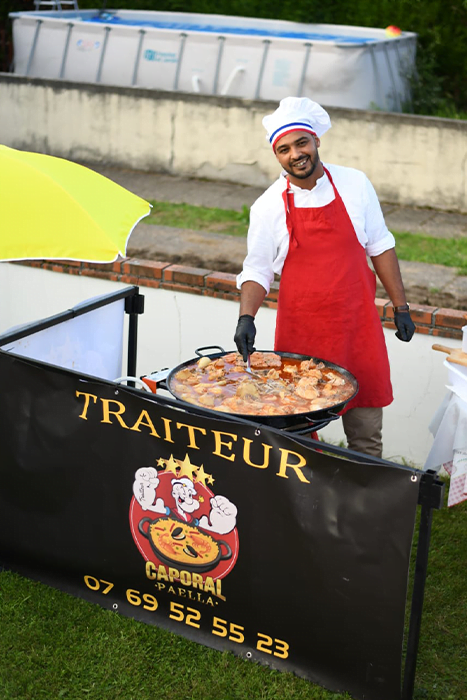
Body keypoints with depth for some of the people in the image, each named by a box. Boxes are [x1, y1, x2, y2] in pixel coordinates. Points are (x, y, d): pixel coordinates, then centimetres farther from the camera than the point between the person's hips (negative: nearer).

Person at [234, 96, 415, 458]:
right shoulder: (269, 206, -4)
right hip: (300, 334, -1)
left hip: (358, 325, 1)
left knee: (366, 432, 8)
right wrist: (246, 318, -14)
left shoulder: (354, 184, -1)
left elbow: (380, 246, 7)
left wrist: (401, 307, 7)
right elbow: (257, 271, 3)